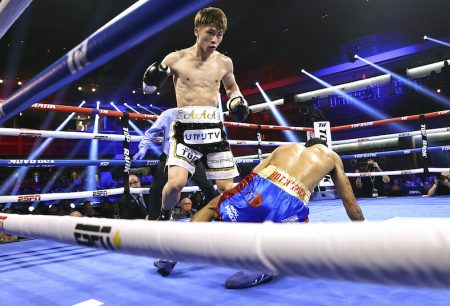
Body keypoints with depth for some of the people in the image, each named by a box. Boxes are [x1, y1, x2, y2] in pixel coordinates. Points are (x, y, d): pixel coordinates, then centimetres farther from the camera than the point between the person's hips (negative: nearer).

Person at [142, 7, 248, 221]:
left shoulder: (224, 63, 8)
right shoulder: (176, 59, 1)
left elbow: (231, 86, 29)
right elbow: (149, 89, 12)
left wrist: (238, 100, 8)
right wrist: (152, 81, -12)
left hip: (214, 128, 3)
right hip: (185, 129, -2)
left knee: (226, 188, 2)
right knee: (176, 182, -18)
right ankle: (164, 216, 14)